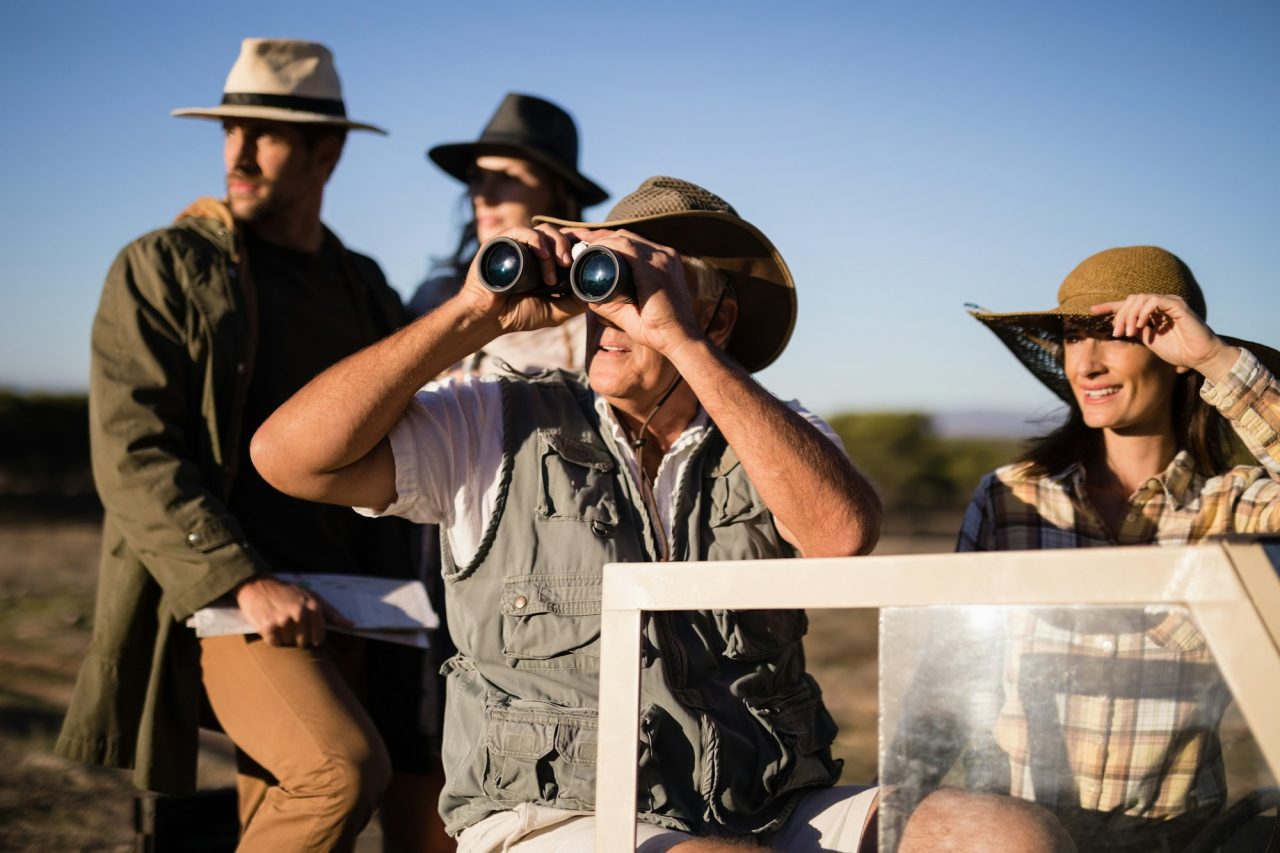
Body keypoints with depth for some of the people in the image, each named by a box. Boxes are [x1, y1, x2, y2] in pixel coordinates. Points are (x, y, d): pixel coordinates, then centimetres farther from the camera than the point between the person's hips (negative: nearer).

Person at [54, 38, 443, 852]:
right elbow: (132, 455, -8)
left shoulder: (369, 291, 17)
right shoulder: (162, 268, 2)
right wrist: (245, 581, -20)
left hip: (343, 617, 5)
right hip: (217, 602, -5)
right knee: (346, 768, -27)